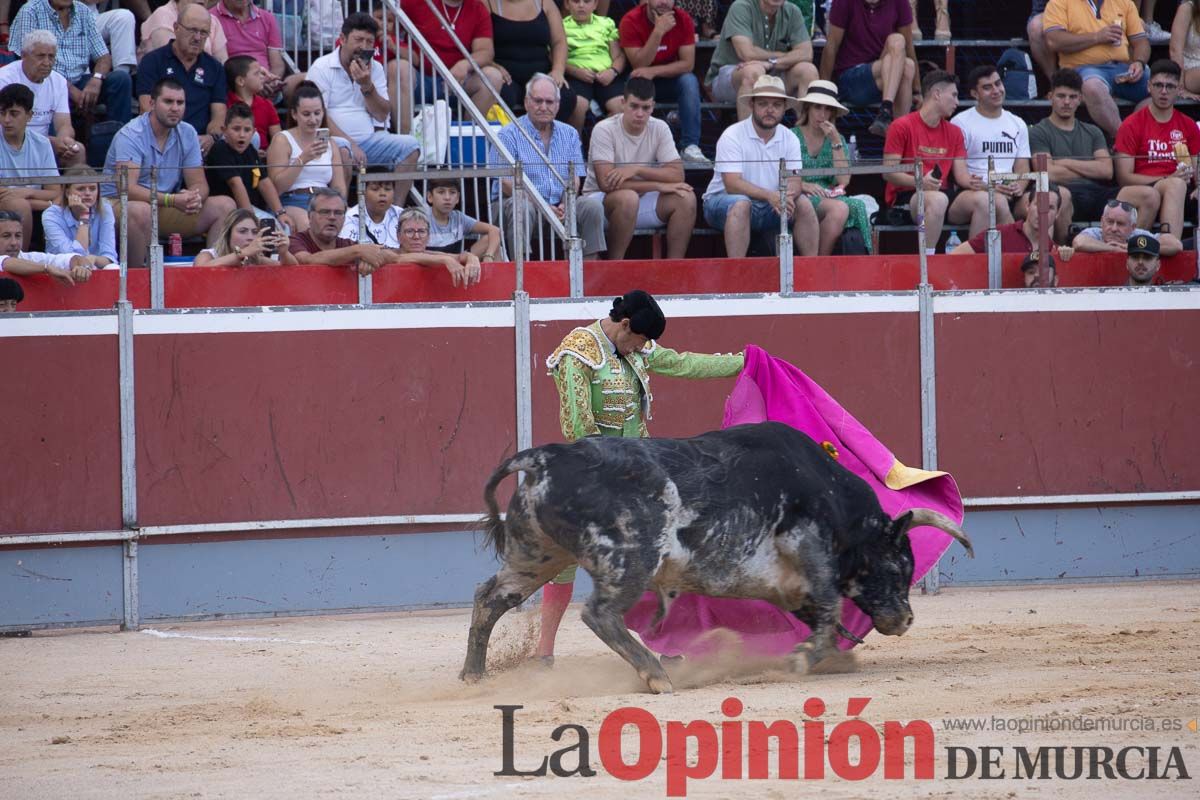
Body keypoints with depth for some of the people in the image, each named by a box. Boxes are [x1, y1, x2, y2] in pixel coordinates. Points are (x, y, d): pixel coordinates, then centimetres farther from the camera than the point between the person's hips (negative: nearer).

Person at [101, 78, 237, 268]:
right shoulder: (130, 136, -17)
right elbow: (127, 188, -28)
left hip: (164, 209, 6)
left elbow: (199, 184, 2)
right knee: (140, 210, -41)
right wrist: (172, 200, -38)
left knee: (224, 206, -8)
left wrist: (194, 198, -25)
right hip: (118, 204, -6)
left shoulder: (187, 134, 2)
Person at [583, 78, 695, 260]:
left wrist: (636, 169, -24)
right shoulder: (605, 130, -16)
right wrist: (658, 185, -24)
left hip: (643, 199, 5)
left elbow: (677, 174, -11)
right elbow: (606, 183, -25)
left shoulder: (660, 129, -2)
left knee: (686, 198, -18)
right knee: (628, 198, -38)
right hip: (600, 199, -5)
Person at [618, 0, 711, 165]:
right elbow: (639, 65, -22)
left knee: (690, 81, -29)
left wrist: (654, 71, -29)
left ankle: (690, 146, -31)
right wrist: (658, 32, -33)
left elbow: (688, 64, -16)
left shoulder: (683, 20, -10)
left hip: (671, 78, 2)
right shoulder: (631, 21, -16)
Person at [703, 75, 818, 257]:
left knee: (804, 206, -17)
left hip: (768, 208, 5)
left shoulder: (789, 140, 3)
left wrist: (787, 197, -31)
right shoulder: (732, 136, -13)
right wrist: (769, 196, -36)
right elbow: (732, 184, -22)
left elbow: (795, 181, -6)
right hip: (724, 202, -5)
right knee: (741, 204, -36)